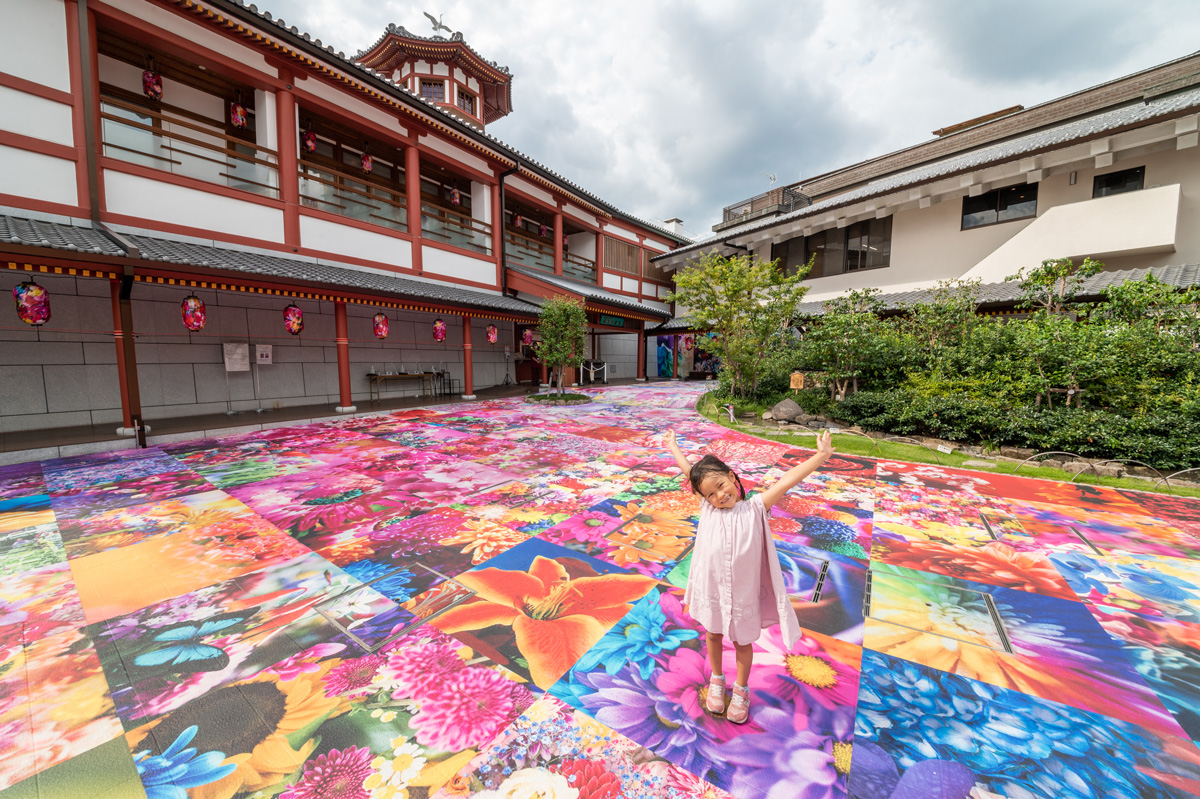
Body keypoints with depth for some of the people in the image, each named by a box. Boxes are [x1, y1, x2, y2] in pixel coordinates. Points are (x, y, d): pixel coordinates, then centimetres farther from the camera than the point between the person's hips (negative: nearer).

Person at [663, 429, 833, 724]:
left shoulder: (755, 509, -18)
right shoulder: (707, 507, -14)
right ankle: (716, 680, 51)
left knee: (742, 642, 21)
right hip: (711, 589, 2)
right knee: (713, 635, 24)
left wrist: (821, 455, -26)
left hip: (744, 594, -1)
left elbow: (787, 480, -25)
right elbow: (688, 469, -6)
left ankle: (741, 689, 47)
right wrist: (672, 445, 4)